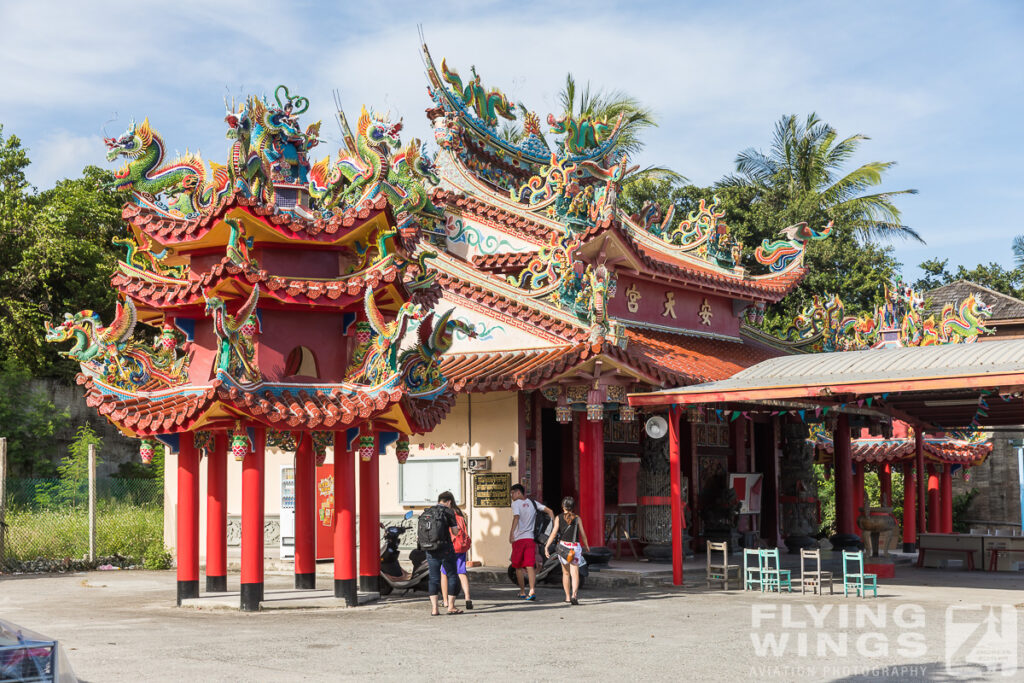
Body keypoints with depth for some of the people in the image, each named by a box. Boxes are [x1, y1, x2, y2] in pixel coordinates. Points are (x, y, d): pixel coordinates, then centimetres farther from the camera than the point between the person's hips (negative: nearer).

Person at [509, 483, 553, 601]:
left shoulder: (516, 503, -3)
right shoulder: (532, 503, 13)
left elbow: (516, 517, -20)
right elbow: (550, 511, 9)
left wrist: (511, 533, -26)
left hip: (518, 538, -4)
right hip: (531, 538, 4)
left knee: (518, 566, 11)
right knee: (530, 566, -3)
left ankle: (522, 591, 18)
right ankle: (532, 590, -21)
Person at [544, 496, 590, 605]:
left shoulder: (559, 518, 1)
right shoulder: (577, 518, 2)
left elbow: (554, 533, -8)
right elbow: (583, 534, 4)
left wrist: (546, 547, -9)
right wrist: (586, 546, 20)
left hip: (563, 545, 1)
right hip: (575, 546, -1)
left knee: (566, 573, 17)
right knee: (575, 573, -6)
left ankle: (567, 596, 23)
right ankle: (574, 595, -26)